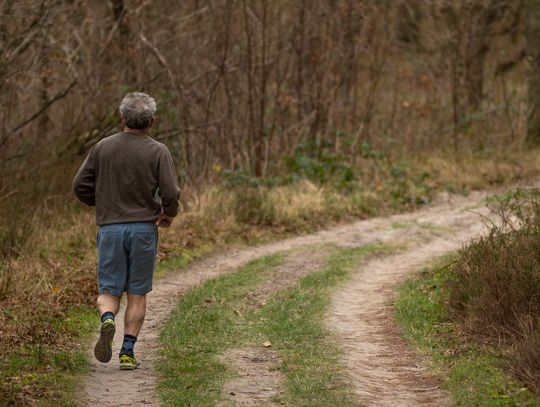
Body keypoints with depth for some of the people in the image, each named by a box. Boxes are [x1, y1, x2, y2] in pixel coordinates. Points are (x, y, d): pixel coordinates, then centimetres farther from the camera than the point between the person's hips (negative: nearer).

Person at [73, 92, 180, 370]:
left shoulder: (102, 148, 2)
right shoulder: (158, 152, -5)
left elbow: (81, 186, 2)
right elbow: (170, 193, -11)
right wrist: (168, 213, 10)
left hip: (110, 228, 1)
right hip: (144, 229, -1)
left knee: (108, 290, 9)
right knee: (137, 293, 9)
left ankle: (107, 320, -23)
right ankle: (128, 351, 5)